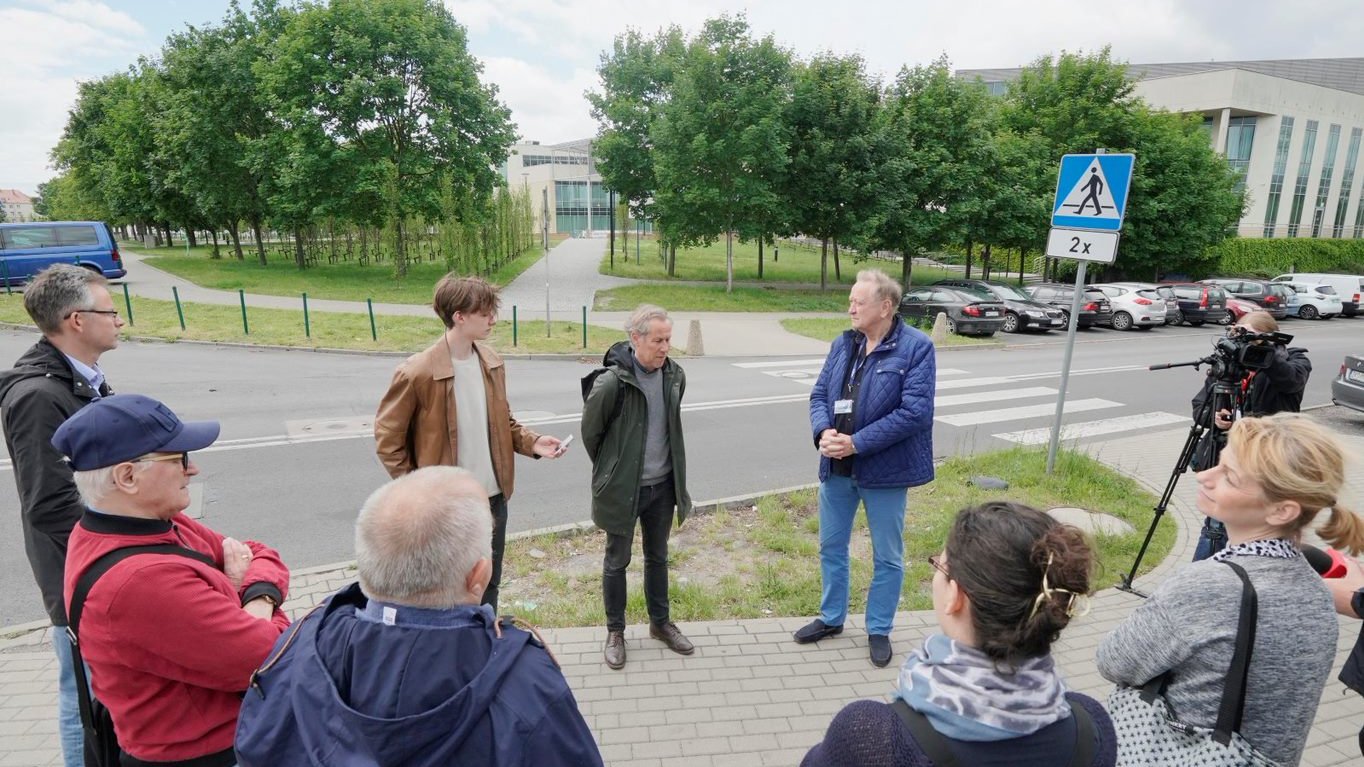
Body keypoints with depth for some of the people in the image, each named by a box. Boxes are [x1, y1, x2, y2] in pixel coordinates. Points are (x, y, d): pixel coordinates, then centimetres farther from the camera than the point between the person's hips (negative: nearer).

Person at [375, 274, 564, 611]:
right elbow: (387, 437, -11)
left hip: (493, 498, 6)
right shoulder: (417, 372, -20)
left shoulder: (491, 362, 0)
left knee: (488, 585, 22)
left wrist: (531, 443, -5)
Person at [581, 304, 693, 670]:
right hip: (622, 488, -5)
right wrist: (611, 470, 5)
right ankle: (615, 632, 30)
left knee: (658, 557, 20)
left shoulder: (675, 376, -4)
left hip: (662, 485, 5)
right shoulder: (612, 382, -22)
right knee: (617, 560, 12)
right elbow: (590, 432, -7)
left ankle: (661, 622, 39)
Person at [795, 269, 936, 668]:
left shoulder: (916, 347, -13)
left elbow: (915, 412, -20)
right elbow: (819, 393, 5)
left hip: (884, 469, -5)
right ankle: (831, 618, 39)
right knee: (831, 546, 18)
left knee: (887, 556, 11)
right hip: (836, 467, 6)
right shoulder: (843, 343, 5)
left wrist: (857, 442, -22)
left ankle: (879, 630, 31)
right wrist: (823, 431, -16)